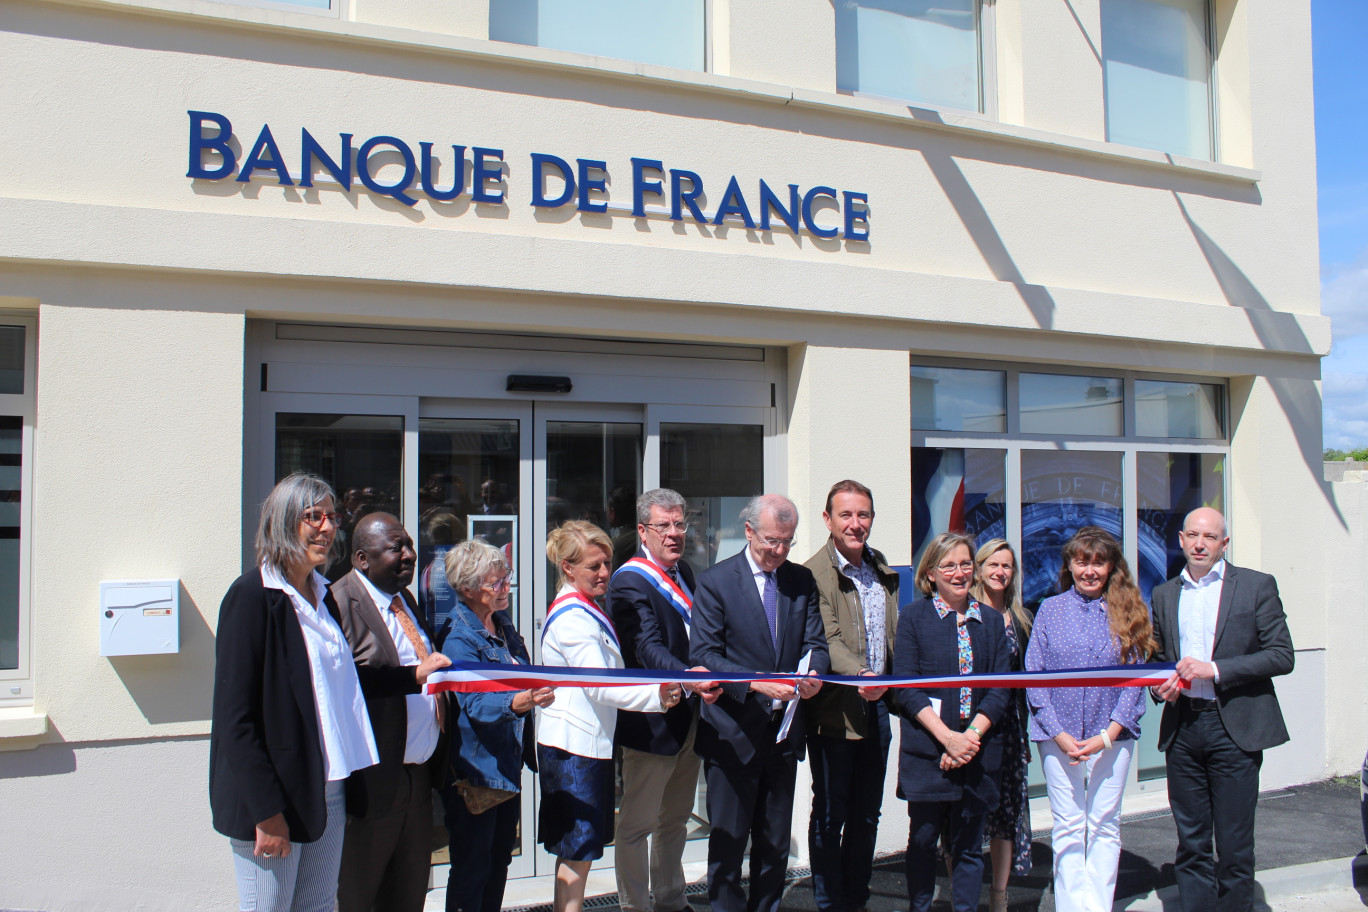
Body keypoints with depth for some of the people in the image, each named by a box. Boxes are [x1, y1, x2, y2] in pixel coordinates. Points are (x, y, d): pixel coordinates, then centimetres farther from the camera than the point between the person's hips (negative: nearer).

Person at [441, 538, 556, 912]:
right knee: (471, 871, 1)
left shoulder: (503, 625, 8)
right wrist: (517, 703, -46)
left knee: (500, 860, 17)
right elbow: (475, 703, -30)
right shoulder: (459, 640, -18)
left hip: (508, 764, 8)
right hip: (475, 769, -8)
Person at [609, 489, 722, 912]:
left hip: (689, 715, 8)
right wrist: (687, 678, -43)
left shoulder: (684, 571, 11)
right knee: (637, 823, 4)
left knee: (676, 818, 21)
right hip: (651, 721, -8)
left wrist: (704, 677, 4)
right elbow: (648, 647, -28)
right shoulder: (629, 582, -16)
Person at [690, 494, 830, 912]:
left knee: (775, 845, 16)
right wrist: (756, 683, -25)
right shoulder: (715, 581, -7)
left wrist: (813, 673, -19)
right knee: (728, 842, 5)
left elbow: (815, 642, 5)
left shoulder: (802, 580, 6)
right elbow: (704, 655, -12)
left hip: (784, 731, 4)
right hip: (733, 733, -4)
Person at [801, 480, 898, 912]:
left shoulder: (884, 571, 11)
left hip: (878, 705, 7)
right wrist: (859, 674, -38)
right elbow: (828, 639, -23)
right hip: (835, 710, -7)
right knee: (830, 815, 6)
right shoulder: (814, 573, -13)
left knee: (867, 814, 17)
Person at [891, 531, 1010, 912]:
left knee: (968, 845, 8)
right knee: (923, 841, 7)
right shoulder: (914, 616, 0)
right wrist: (948, 737, -14)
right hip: (926, 751, -2)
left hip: (977, 751, 2)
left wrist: (970, 736, -10)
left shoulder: (991, 622, 9)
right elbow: (904, 687, -6)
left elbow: (999, 690, 4)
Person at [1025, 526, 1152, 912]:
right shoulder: (1050, 610, 3)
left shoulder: (1127, 611, 3)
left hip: (1112, 735, 0)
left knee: (1104, 825, 7)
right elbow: (1034, 675, 0)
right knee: (1068, 827, 4)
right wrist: (1060, 734, -9)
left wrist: (1108, 735, -10)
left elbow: (1136, 678, -1)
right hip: (1059, 735, 0)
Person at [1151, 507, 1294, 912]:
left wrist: (1214, 669, -15)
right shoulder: (1164, 594, 13)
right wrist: (1161, 685, 0)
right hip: (1181, 728, 4)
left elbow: (1282, 656, -6)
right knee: (1190, 844, 9)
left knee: (1234, 845, 1)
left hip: (1234, 728, -4)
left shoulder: (1257, 586, 0)